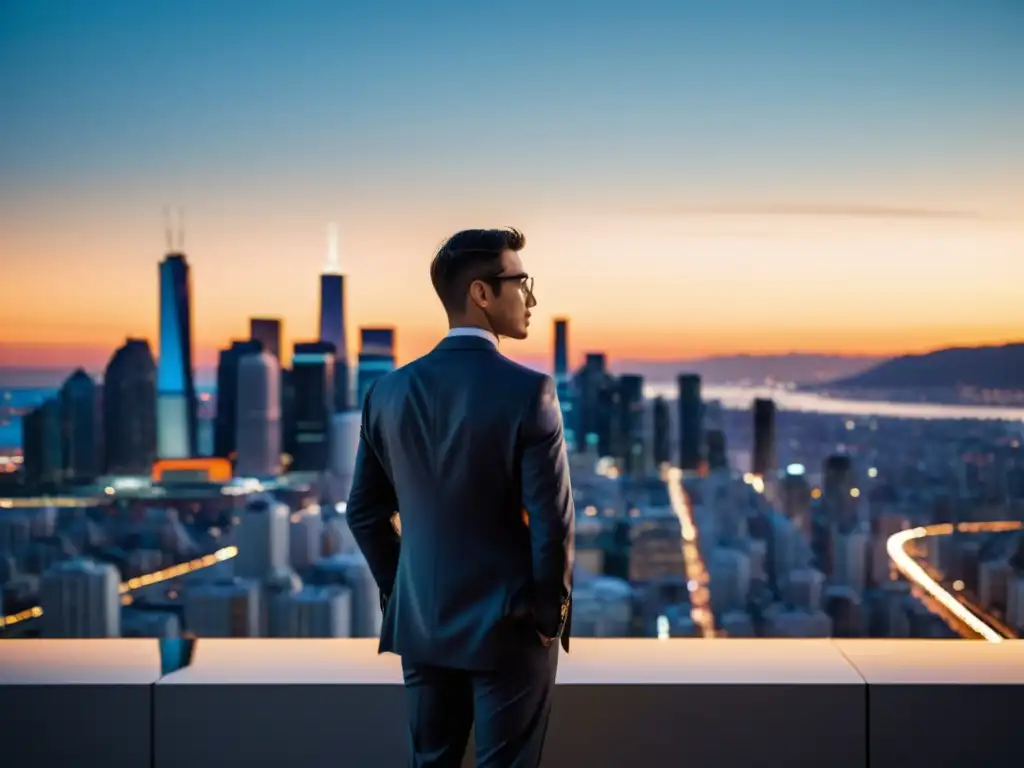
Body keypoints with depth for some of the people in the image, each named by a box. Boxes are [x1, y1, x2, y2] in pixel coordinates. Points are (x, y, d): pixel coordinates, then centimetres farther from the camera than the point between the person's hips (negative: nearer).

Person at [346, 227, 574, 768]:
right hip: (509, 625, -5)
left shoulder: (390, 391, 0)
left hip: (422, 622, 5)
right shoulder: (528, 389, -16)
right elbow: (552, 516, -16)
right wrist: (552, 608, -3)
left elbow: (365, 510, 7)